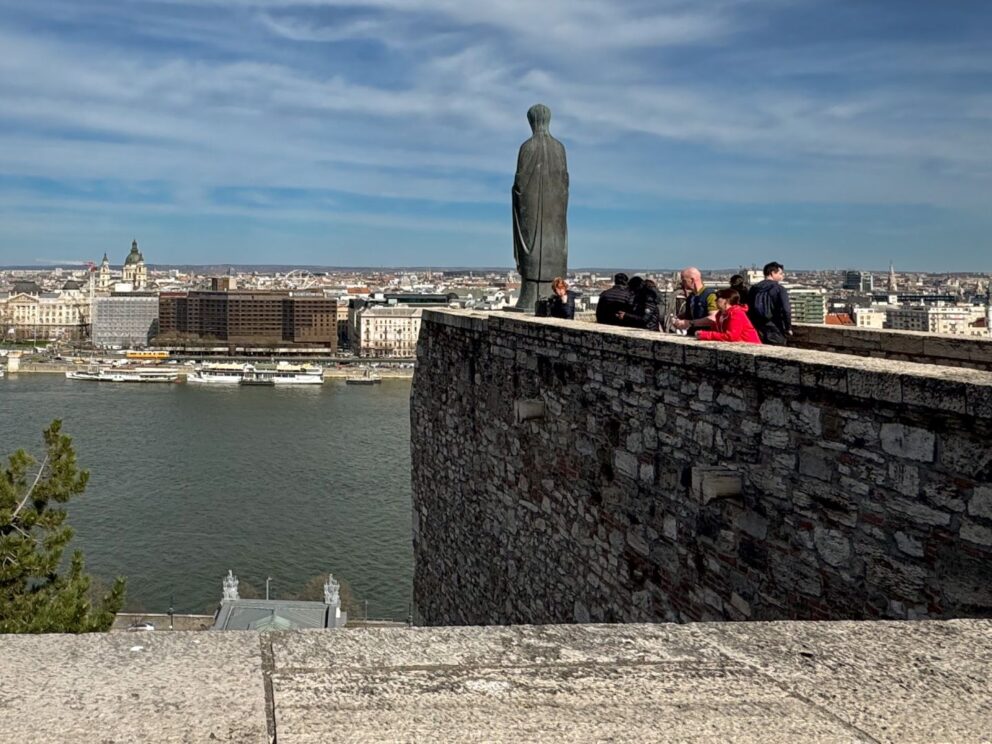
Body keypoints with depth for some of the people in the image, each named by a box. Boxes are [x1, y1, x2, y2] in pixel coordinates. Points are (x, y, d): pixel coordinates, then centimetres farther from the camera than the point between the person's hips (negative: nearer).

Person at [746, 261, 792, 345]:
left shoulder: (753, 289, 8)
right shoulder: (779, 289, -9)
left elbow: (748, 310, 12)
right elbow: (786, 310, -17)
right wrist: (788, 328, -6)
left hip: (757, 333, 5)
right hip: (776, 334, -5)